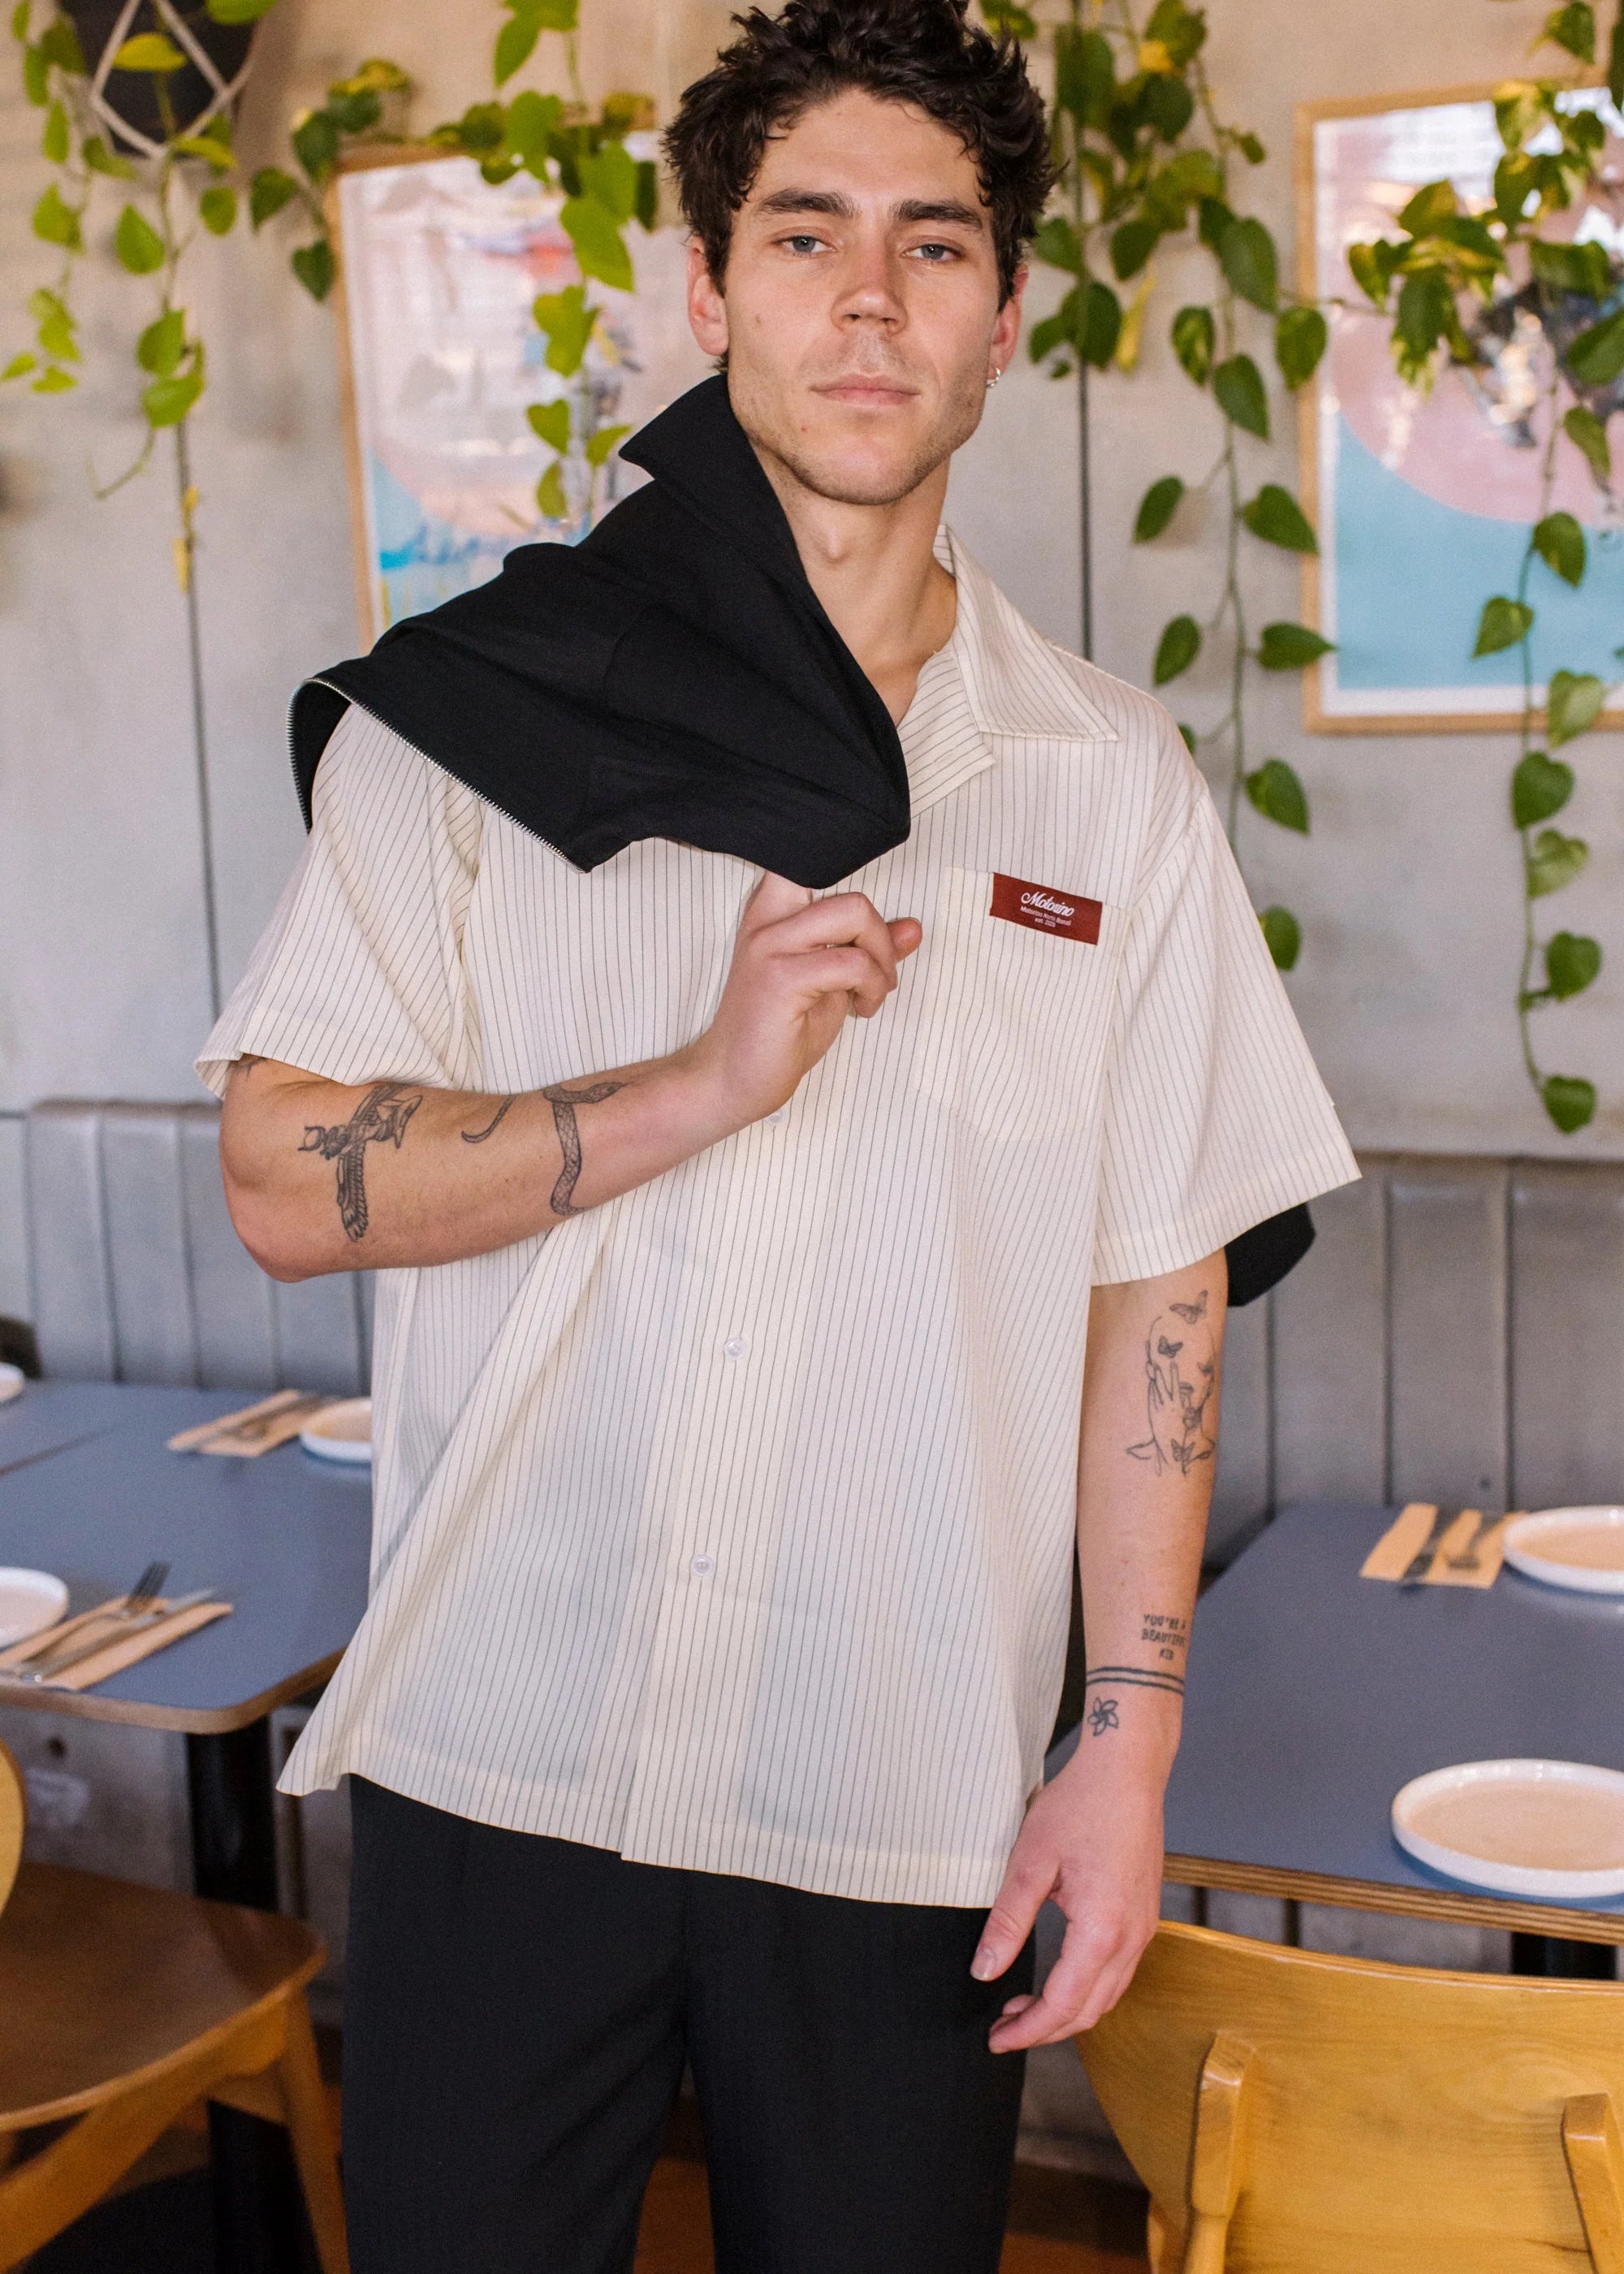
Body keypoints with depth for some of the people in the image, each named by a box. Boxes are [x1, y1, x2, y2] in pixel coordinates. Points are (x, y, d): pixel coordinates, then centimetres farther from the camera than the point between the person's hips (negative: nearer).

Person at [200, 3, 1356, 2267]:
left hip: (912, 1813, 1)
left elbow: (1158, 1292, 4)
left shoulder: (1113, 782, 3)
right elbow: (287, 1181, -7)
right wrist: (708, 1079, -18)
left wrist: (1132, 1740, -1)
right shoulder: (472, 715, -1)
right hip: (502, 1757, 0)